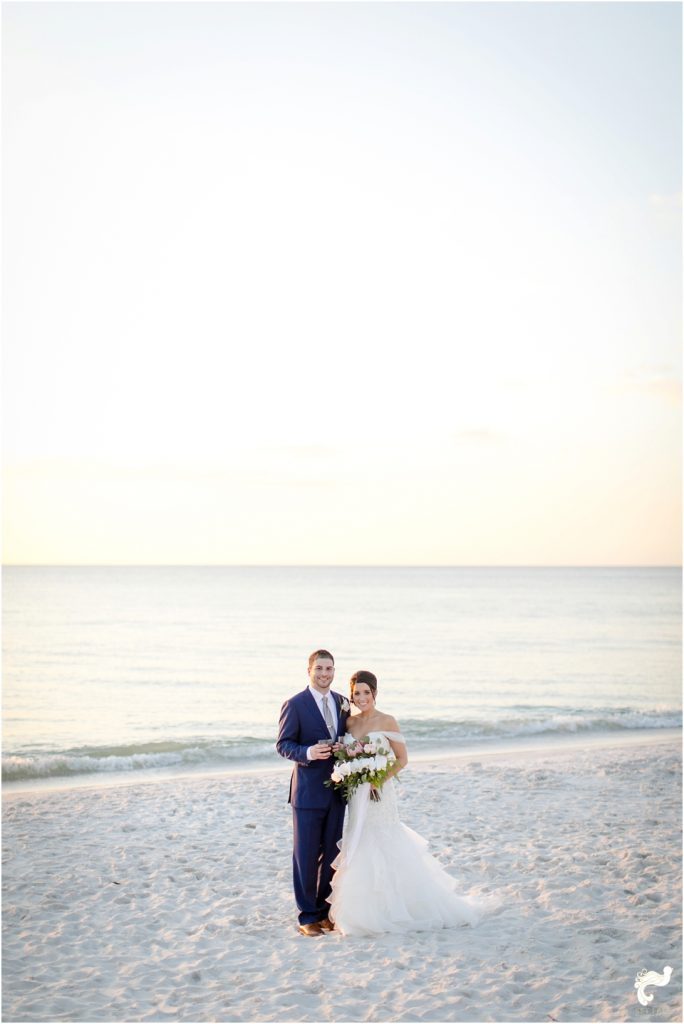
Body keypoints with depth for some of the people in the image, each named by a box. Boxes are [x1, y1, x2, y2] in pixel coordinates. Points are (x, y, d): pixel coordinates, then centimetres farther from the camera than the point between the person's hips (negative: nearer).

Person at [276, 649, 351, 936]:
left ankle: (324, 909, 25)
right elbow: (283, 744, -9)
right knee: (306, 855, 1)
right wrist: (308, 753, -26)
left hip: (336, 790, 5)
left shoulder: (341, 702, 9)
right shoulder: (295, 704, -8)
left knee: (331, 853, 13)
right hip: (308, 791, -5)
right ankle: (307, 915, 12)